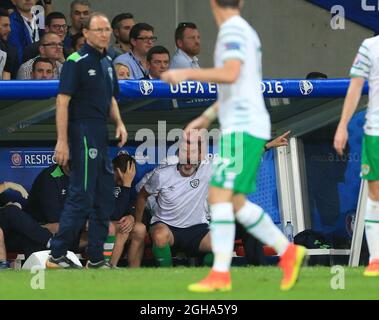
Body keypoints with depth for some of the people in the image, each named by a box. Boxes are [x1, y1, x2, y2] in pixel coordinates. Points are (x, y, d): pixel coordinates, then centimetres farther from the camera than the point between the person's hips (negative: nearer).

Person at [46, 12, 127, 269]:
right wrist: (62, 141, -21)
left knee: (104, 199, 11)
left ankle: (96, 259, 17)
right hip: (83, 134, -9)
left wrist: (119, 123, 9)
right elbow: (63, 101, -15)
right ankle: (57, 256, -7)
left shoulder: (107, 62, 15)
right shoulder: (77, 62, -11)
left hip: (101, 137, 9)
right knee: (81, 198, -11)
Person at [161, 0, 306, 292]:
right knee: (235, 203, 10)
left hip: (243, 128, -9)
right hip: (243, 128, 9)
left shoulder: (233, 30, -9)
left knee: (219, 195, -13)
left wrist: (186, 74, -20)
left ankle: (221, 274, -17)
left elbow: (230, 74, -24)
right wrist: (206, 118, 29)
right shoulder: (247, 32, 20)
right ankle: (288, 252, 11)